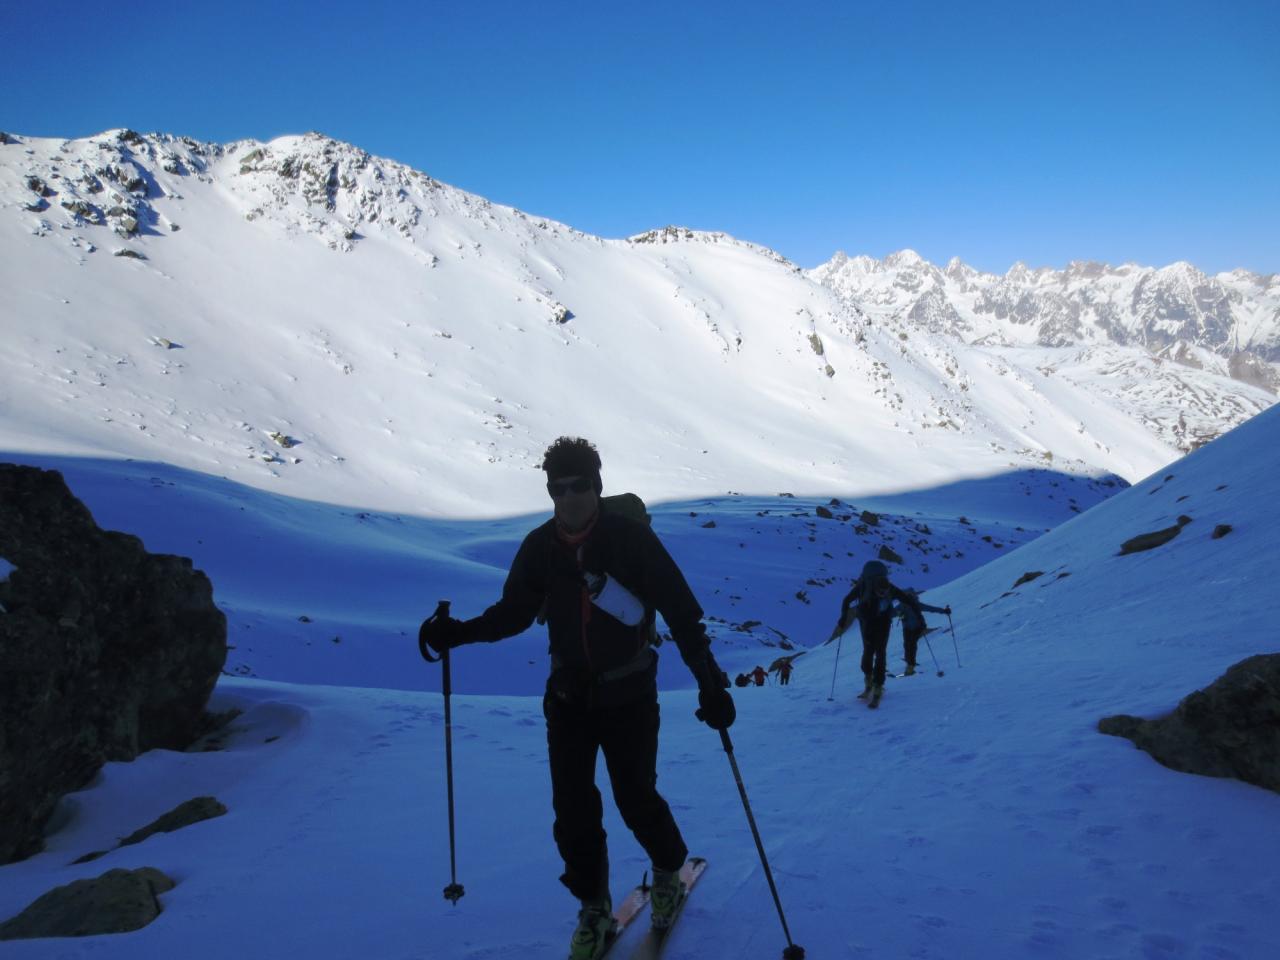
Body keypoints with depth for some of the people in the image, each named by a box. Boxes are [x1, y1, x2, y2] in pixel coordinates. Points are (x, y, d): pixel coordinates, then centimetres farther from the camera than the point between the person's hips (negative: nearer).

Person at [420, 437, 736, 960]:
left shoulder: (631, 538, -15)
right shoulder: (540, 546, -5)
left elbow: (682, 613, -14)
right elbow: (513, 612, 5)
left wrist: (711, 683, -19)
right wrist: (458, 631, -12)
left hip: (628, 695, -3)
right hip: (568, 696, 3)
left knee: (636, 801, 5)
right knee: (573, 809, 3)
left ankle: (668, 871, 37)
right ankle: (593, 908, 25)